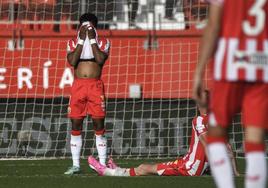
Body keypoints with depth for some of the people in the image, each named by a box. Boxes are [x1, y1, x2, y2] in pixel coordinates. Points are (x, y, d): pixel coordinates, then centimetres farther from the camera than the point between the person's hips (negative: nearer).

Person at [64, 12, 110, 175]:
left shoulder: (103, 43, 6)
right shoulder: (73, 43, 10)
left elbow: (100, 59, -13)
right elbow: (72, 61, -8)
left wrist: (92, 39, -10)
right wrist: (82, 40, -8)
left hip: (95, 85, -2)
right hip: (78, 85, 2)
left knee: (99, 124, -4)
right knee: (76, 125, 0)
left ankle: (103, 164, -2)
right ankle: (76, 165, 6)